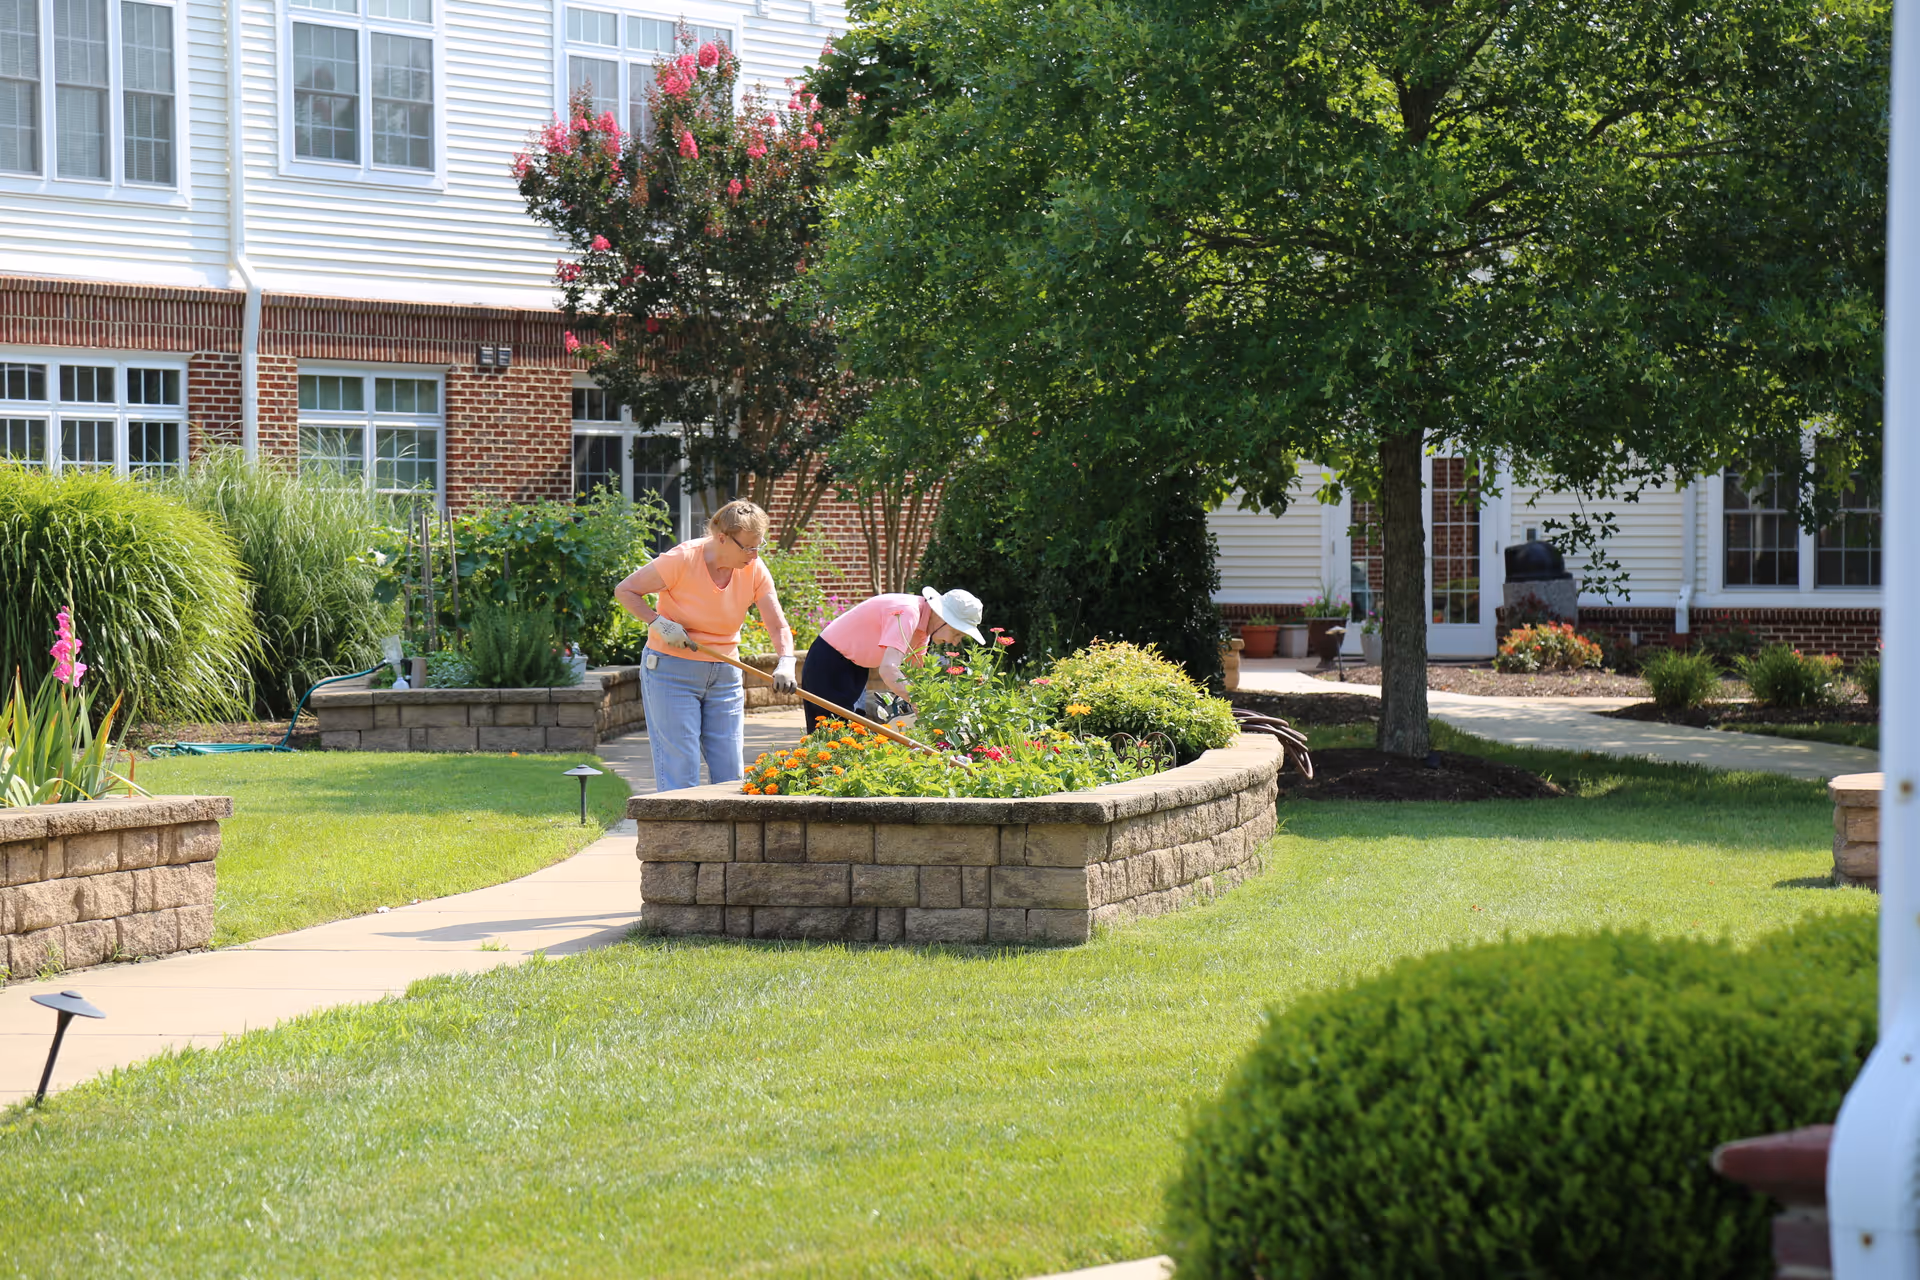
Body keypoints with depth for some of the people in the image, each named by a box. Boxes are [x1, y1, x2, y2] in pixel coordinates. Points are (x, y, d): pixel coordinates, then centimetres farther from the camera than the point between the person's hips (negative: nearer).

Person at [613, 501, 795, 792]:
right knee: (680, 774, -9)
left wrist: (785, 662, -26)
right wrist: (659, 623, -22)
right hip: (672, 673, -5)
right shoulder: (682, 560, -17)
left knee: (730, 772, 3)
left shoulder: (754, 571, -4)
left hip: (724, 676, 5)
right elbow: (624, 591, -9)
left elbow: (778, 626, -6)